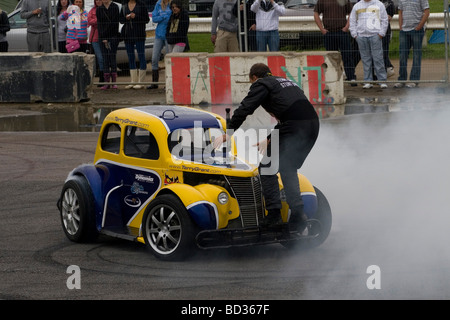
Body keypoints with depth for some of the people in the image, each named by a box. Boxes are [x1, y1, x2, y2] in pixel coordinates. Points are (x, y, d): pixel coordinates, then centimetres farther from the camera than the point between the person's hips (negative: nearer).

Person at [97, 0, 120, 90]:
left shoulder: (115, 7, -1)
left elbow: (113, 23, -7)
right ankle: (106, 82, 0)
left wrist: (105, 35, -7)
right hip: (102, 37, 3)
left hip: (113, 36, -3)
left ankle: (114, 82, -2)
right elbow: (99, 24, 4)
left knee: (113, 58, -5)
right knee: (105, 59, 0)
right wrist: (103, 39, -6)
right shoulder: (99, 9, 9)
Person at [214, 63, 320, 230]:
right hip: (313, 124, 8)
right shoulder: (286, 82, 31)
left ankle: (274, 214, -5)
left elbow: (244, 109, -2)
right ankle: (297, 212, 14)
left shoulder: (261, 85, 8)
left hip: (294, 128, -8)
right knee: (288, 169, 22)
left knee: (267, 168, 2)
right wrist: (270, 140, 40)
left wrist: (227, 133, 1)